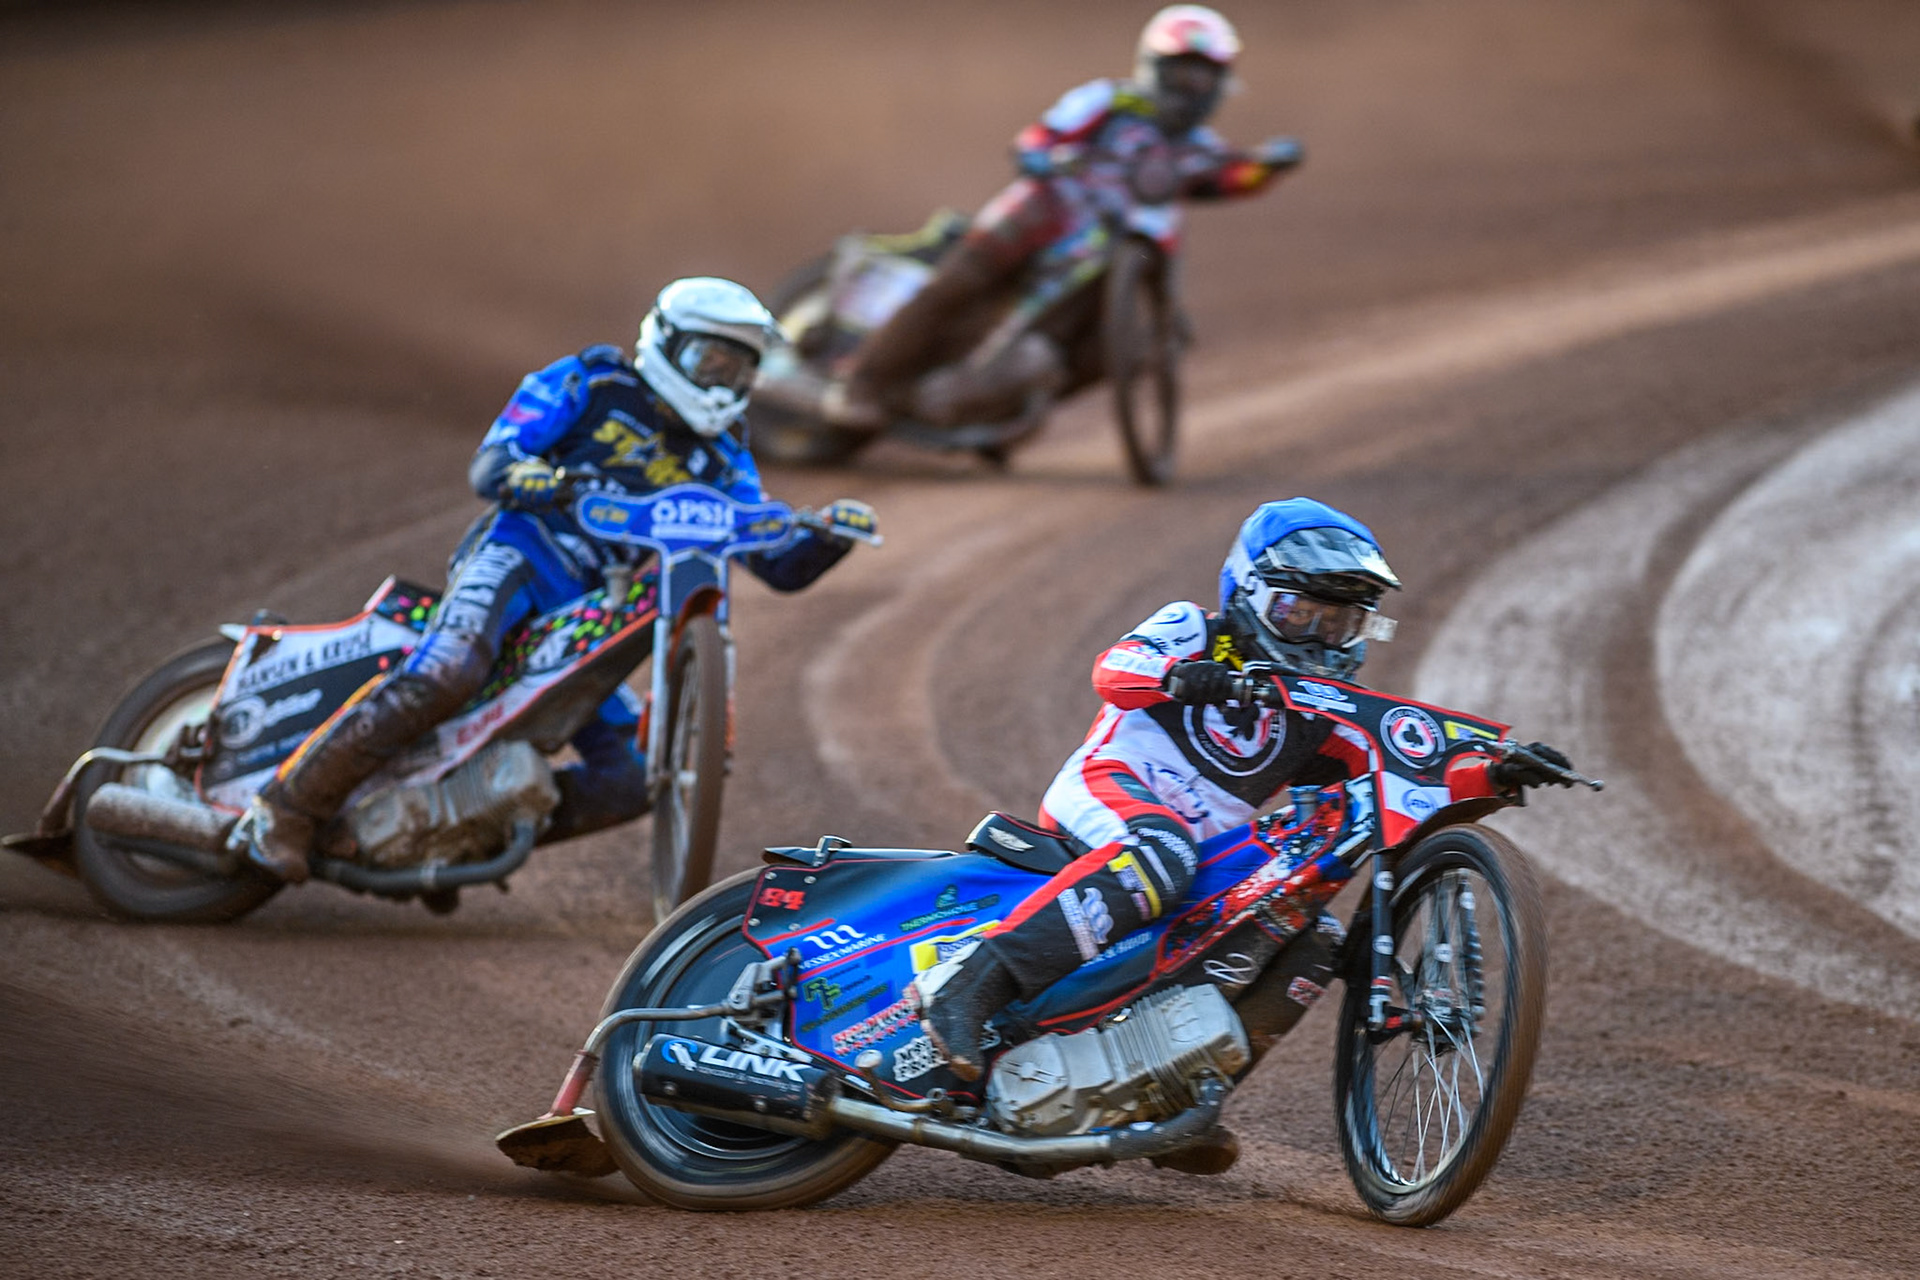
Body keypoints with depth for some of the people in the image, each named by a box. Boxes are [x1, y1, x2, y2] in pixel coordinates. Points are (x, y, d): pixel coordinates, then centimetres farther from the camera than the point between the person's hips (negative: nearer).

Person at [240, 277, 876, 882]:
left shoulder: (719, 462, 20)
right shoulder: (588, 383, 7)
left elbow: (780, 565, 14)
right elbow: (488, 463, -2)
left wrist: (829, 535, -8)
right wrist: (520, 475, -27)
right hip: (521, 552, -6)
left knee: (630, 783, -7)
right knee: (444, 676, -35)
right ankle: (288, 807, -28)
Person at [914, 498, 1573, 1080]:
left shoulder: (1325, 715, 20)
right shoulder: (1193, 631, 6)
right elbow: (1113, 668, -14)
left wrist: (1498, 775, -9)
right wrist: (1176, 675, -37)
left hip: (1204, 850, 7)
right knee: (1160, 856, -37)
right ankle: (972, 982, -47)